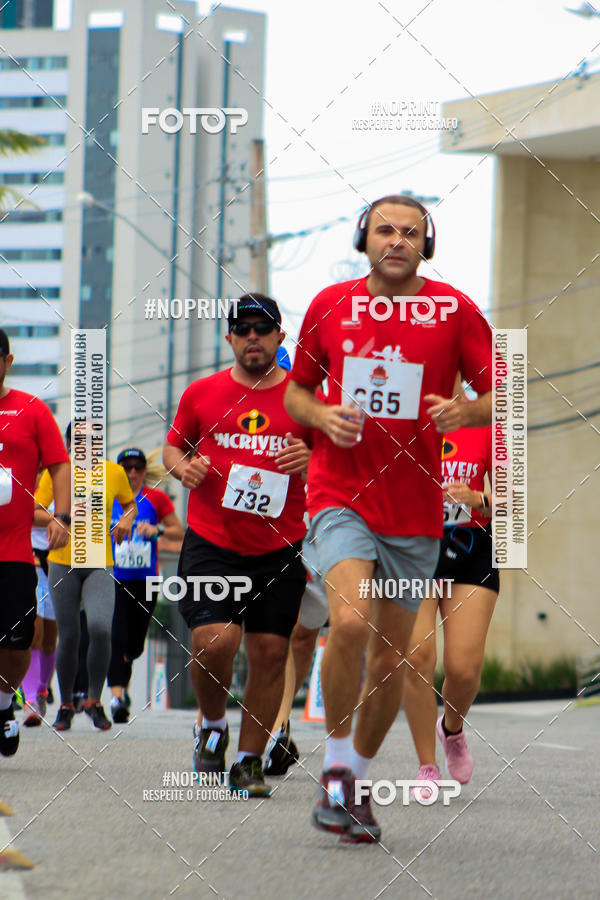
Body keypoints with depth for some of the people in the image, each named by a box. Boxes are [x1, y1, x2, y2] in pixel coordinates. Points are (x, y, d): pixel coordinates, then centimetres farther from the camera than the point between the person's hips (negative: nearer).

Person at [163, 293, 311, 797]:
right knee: (213, 641, -16)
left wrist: (312, 463, -11)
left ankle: (250, 761, 12)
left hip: (279, 548, 1)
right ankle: (212, 726, 13)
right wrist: (183, 467, -2)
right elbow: (173, 447, 20)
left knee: (270, 652, -2)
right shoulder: (202, 393, 8)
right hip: (211, 543, -1)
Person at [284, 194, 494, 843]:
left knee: (390, 655, 8)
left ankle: (359, 781, 28)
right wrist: (321, 415, -7)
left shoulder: (454, 310, 0)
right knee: (351, 623, -24)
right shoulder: (329, 306, 3)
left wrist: (464, 411, -19)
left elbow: (503, 398, 3)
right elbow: (296, 391, 15)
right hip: (340, 496, -1)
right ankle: (336, 770, -8)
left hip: (415, 509, 1)